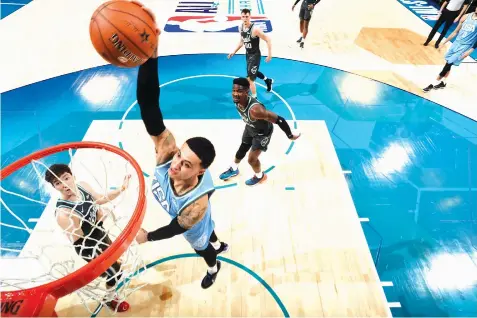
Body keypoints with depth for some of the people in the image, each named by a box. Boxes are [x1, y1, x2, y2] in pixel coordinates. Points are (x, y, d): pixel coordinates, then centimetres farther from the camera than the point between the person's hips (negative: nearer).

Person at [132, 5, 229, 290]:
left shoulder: (197, 203, -49)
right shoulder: (167, 151, -42)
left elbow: (178, 227, -27)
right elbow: (150, 109, -56)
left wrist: (148, 237, -10)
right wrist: (149, 56, -70)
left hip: (196, 230, -4)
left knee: (203, 248, 32)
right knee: (209, 241, 37)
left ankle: (213, 268, 69)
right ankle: (219, 246, 73)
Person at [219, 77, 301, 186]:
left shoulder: (254, 109, -47)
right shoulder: (237, 101, -24)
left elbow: (279, 120, -41)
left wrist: (290, 136, -28)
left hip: (262, 133, -7)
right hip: (250, 128, 7)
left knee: (252, 159, -1)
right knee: (242, 150, 25)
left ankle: (260, 176, 33)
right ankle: (233, 169, 53)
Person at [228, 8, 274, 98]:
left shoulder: (255, 29, -26)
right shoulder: (240, 28, -3)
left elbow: (268, 39, -21)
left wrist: (270, 54, -26)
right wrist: (234, 52, 13)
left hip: (255, 55, -8)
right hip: (248, 54, 8)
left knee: (250, 79, -10)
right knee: (253, 72, 29)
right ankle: (268, 81, 56)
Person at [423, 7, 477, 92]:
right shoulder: (466, 17, 3)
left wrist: (470, 51, -17)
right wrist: (444, 42, 11)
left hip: (465, 47, -6)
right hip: (456, 43, 6)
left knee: (448, 64, -11)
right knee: (448, 64, 13)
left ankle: (435, 83, -6)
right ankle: (443, 82, 30)